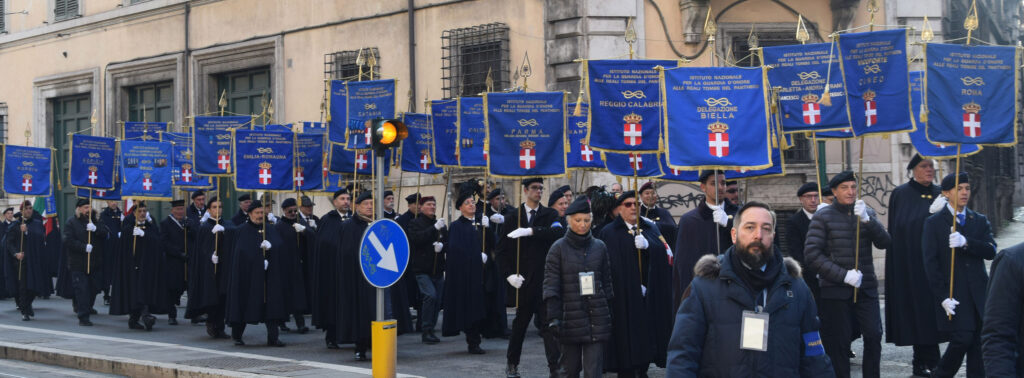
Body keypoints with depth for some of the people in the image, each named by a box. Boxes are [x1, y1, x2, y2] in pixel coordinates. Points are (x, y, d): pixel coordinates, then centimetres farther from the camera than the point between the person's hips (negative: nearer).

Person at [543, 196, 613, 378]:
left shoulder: (599, 247, 8)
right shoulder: (559, 248, 0)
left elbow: (607, 281, 13)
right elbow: (551, 285, -4)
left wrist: (610, 313, 11)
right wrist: (553, 317, -12)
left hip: (597, 317, 2)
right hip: (570, 318, -2)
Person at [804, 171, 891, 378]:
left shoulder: (867, 213, 10)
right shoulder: (823, 216, -1)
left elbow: (884, 242, -3)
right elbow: (812, 254, -8)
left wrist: (867, 219, -19)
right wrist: (843, 275, -15)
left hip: (866, 289, 3)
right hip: (835, 290, -3)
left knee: (874, 335, -6)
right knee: (838, 342, 0)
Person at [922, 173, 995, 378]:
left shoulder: (980, 221, 13)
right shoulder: (934, 223, 1)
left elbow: (991, 251, -2)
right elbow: (931, 263, -5)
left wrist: (966, 243, -20)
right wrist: (943, 297, -13)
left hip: (978, 292, 4)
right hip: (953, 294, -4)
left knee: (978, 342, 2)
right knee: (962, 339, -12)